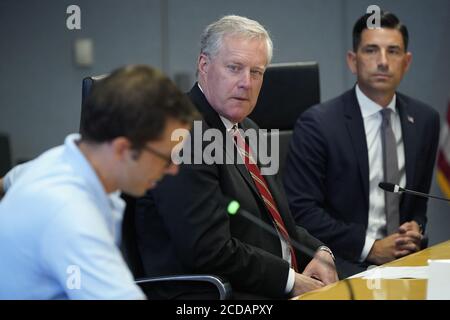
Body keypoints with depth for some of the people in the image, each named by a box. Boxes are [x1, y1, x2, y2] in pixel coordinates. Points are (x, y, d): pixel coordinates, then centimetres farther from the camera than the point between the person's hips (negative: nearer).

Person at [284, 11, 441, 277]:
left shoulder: (425, 120, 9)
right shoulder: (318, 123, -6)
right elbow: (301, 210, -9)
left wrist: (415, 227, -1)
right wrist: (370, 247, -14)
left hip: (403, 255, 5)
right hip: (343, 262, -5)